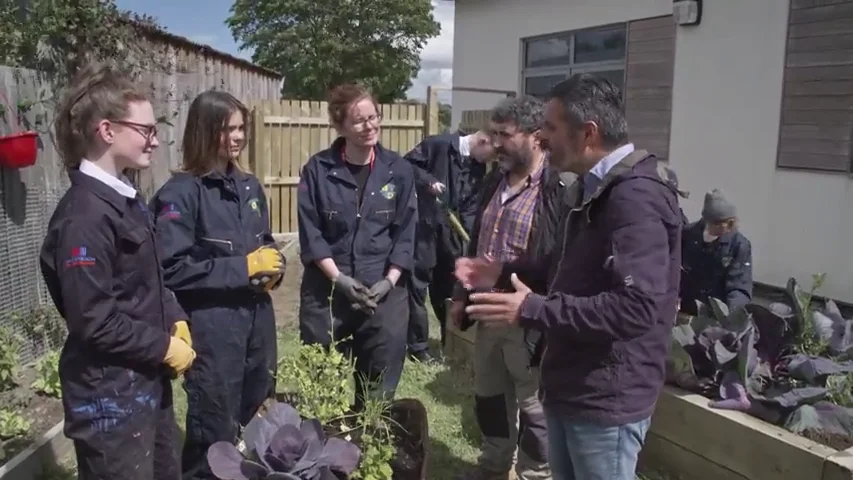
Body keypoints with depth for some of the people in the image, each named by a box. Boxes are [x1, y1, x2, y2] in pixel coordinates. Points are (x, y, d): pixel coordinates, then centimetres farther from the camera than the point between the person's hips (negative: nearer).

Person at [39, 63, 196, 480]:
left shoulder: (125, 200, 8)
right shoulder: (84, 216, -23)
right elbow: (94, 321, -25)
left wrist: (176, 321, 1)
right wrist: (165, 347, -14)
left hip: (148, 381, 9)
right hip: (111, 397, -9)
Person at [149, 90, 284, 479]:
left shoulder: (249, 186, 8)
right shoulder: (181, 193, -13)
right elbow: (173, 269, -19)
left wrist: (272, 267, -3)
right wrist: (243, 268, -18)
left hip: (258, 316, 7)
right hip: (212, 325, -6)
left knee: (259, 416, 21)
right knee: (215, 431, 6)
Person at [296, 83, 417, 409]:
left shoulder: (399, 170, 1)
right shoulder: (318, 169, -3)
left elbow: (406, 232, 1)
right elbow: (309, 232, -5)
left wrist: (389, 281, -10)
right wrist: (339, 278, -14)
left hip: (384, 292, 1)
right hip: (326, 291, -1)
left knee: (379, 389, 9)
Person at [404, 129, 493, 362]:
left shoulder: (478, 167, 8)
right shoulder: (439, 144, -11)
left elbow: (472, 205, 7)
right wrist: (428, 181, -25)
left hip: (450, 232, 7)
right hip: (423, 227, -6)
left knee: (449, 286, 15)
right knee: (417, 286, 1)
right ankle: (417, 345, 11)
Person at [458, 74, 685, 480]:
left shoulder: (636, 196, -23)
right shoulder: (597, 186, 12)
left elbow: (634, 308, -32)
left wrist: (532, 310, -27)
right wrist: (503, 271, 10)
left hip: (607, 400, -10)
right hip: (570, 386, 10)